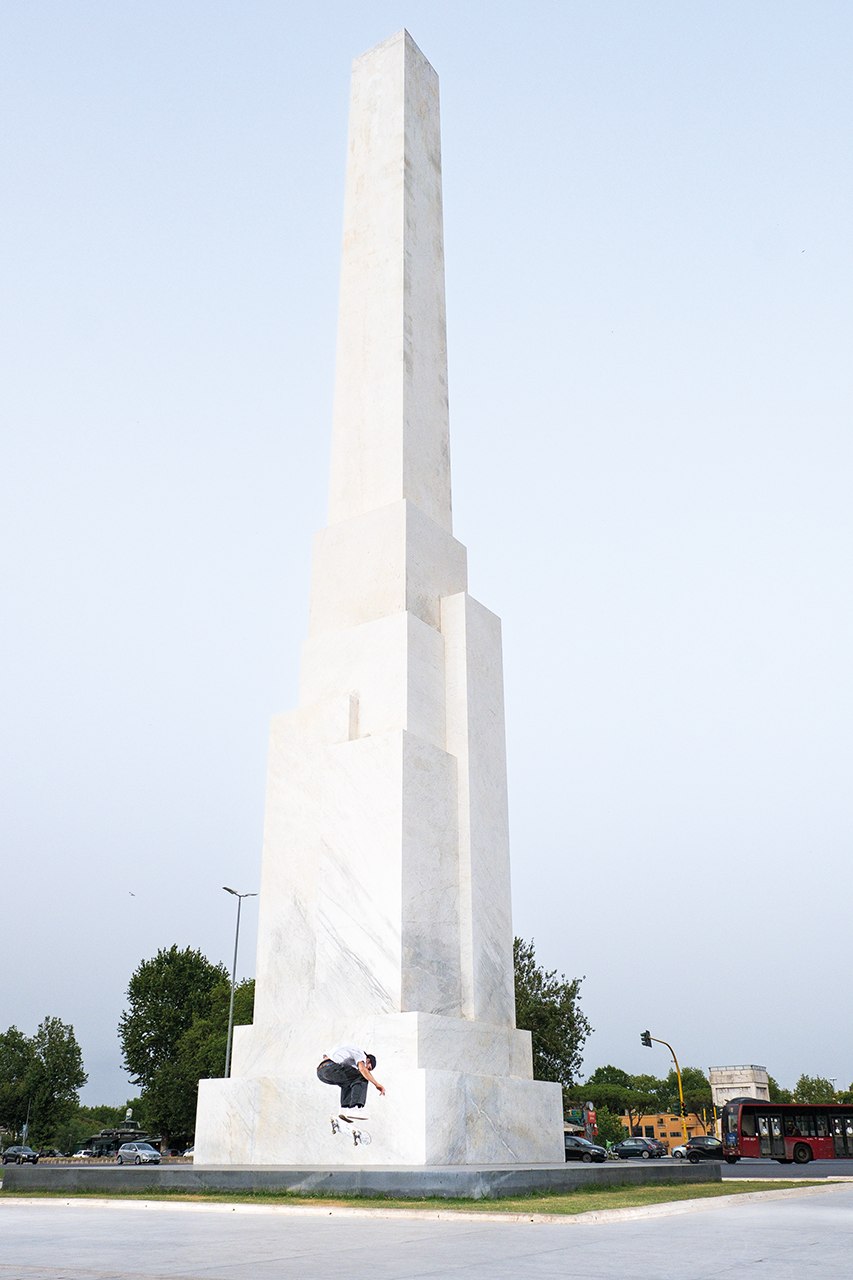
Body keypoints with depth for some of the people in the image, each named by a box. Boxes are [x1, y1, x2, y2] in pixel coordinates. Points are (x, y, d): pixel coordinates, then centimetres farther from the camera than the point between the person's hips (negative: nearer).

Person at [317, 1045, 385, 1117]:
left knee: (347, 1082, 31)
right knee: (363, 1077, -1)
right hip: (330, 1068, -10)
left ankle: (344, 1110, 13)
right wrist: (377, 1084, -10)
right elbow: (362, 1069, -15)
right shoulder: (360, 1053, 6)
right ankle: (354, 1109, -13)